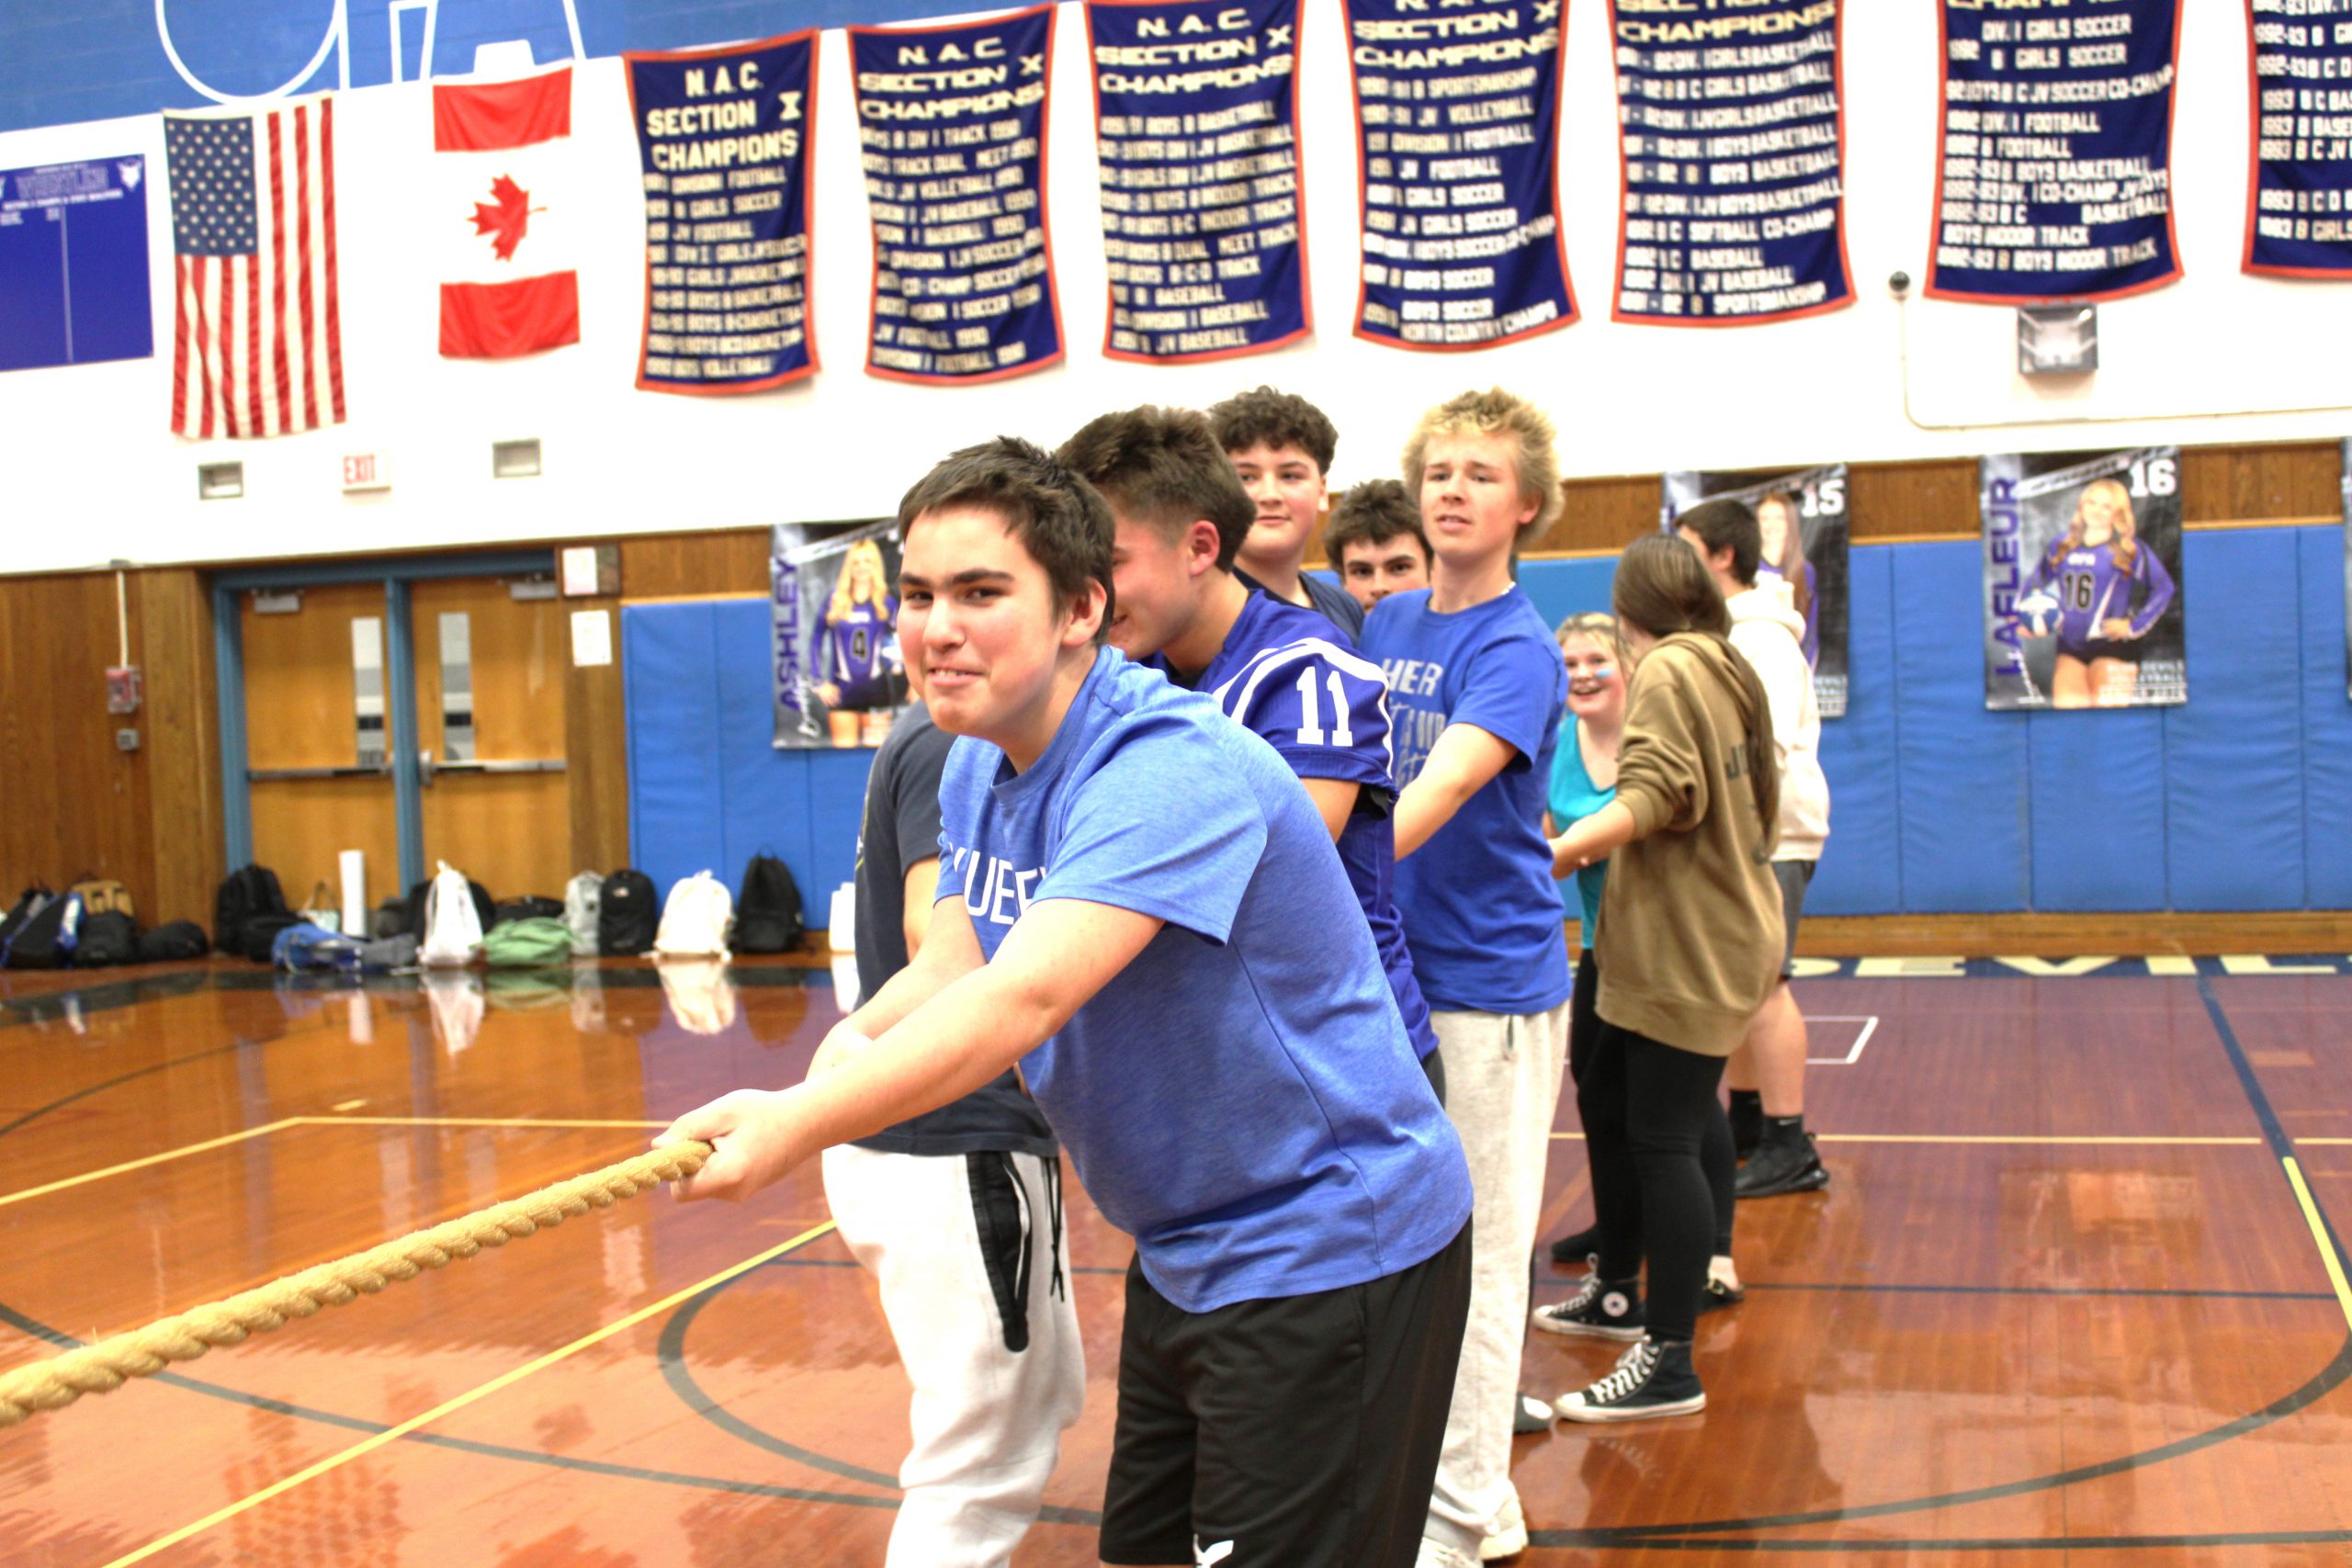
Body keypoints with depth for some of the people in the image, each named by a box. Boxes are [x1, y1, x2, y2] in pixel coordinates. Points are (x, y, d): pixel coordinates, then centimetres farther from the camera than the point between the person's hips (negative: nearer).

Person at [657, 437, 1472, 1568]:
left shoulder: (1174, 771, -27)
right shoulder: (974, 767, 3)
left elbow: (1025, 997, -39)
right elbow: (951, 965, 3)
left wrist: (799, 1122, -48)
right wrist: (855, 1040, -20)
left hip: (1327, 1252, -8)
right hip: (1185, 1253, 9)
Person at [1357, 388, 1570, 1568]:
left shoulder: (1516, 649, -13)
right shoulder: (1385, 623, 8)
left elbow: (1439, 790, -28)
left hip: (1490, 983, -7)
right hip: (1394, 971, 7)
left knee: (1474, 1254, 2)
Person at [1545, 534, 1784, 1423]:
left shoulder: (1668, 671, -11)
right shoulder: (1727, 672, 17)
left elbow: (1657, 794, -26)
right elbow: (1757, 804, 23)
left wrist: (1558, 853, -35)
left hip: (1689, 951, -10)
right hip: (1687, 940, 10)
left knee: (1661, 1140, -8)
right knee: (1605, 1107, 17)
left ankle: (1670, 1364, -5)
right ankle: (1619, 1291, 31)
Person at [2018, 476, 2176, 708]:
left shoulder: (2130, 550, -2)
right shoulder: (2061, 546, 10)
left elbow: (2164, 587, -6)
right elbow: (2035, 582, 21)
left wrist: (2135, 626, -11)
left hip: (2112, 647, -4)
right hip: (2069, 648, 4)